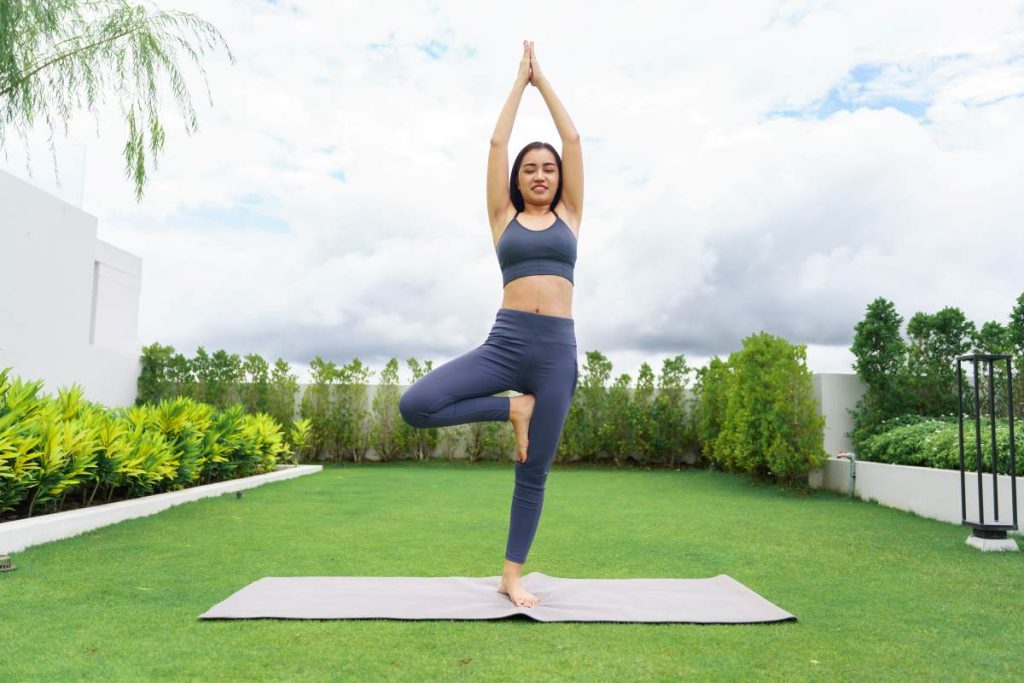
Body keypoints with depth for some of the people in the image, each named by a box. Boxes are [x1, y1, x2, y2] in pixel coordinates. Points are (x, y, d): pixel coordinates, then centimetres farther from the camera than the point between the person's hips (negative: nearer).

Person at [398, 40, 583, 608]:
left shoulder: (569, 215, 16)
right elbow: (497, 143, 13)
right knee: (415, 406, -21)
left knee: (534, 472, 4)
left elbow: (573, 140, 15)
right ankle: (510, 409, 1)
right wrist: (520, 79, 22)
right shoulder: (504, 218, 14)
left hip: (557, 350, 0)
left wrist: (543, 78, 23)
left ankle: (512, 577, 20)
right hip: (505, 343, 0)